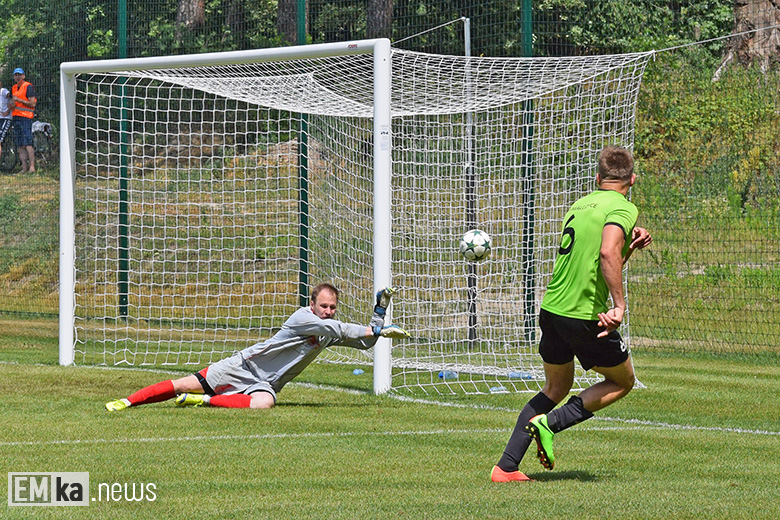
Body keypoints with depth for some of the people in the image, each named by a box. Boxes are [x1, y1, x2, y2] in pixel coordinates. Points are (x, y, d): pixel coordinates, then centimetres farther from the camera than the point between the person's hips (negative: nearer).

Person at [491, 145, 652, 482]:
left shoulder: (580, 205, 17)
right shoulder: (623, 208, -8)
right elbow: (607, 254, -28)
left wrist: (631, 246, 18)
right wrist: (620, 305, -26)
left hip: (551, 309, 7)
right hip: (585, 316, -7)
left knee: (556, 387, 23)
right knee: (622, 382, 14)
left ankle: (506, 467, 15)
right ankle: (550, 423, -3)